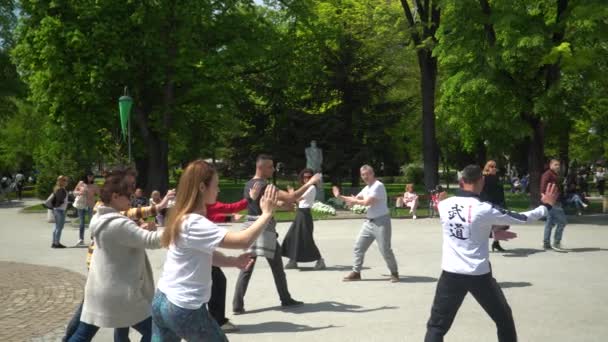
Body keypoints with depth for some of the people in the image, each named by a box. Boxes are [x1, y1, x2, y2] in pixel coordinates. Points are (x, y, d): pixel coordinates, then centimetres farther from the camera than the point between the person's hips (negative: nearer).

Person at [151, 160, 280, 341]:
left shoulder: (183, 218, 7)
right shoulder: (195, 224, -23)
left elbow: (207, 254, 13)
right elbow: (244, 240, -30)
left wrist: (234, 261, -3)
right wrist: (266, 213, -17)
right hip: (184, 309, -9)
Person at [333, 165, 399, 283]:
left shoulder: (378, 186, -14)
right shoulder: (366, 188, 15)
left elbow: (367, 202, -21)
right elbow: (354, 199, 17)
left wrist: (354, 200, -5)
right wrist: (340, 196, 3)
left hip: (381, 222, -9)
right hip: (369, 222, 9)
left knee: (385, 250, -5)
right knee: (358, 247, 7)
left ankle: (394, 273, 12)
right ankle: (356, 272, 15)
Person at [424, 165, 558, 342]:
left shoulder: (444, 205, -1)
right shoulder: (485, 209, -12)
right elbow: (522, 218, 0)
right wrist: (546, 206, 16)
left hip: (451, 274, 2)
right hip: (479, 275, -2)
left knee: (436, 326, 6)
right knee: (504, 318, 22)